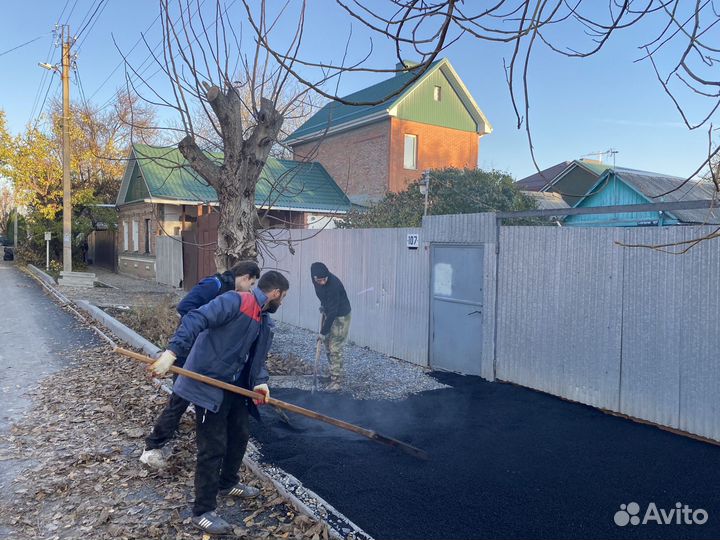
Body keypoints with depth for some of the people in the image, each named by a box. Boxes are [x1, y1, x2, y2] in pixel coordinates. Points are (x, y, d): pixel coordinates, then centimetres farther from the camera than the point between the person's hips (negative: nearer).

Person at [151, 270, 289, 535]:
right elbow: (196, 319, -28)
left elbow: (257, 358, 11)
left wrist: (259, 382, -9)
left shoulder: (265, 323, 10)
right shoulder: (235, 302, -18)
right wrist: (172, 352, -37)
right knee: (213, 447, -2)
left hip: (234, 388, 9)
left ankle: (228, 483, 48)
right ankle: (202, 512, 14)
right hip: (209, 385, -9)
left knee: (240, 434, 23)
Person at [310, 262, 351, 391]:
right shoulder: (317, 281, -10)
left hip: (340, 316, -8)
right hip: (329, 314, 8)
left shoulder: (333, 285, -34)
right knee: (328, 346, 15)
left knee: (335, 349, -8)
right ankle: (333, 374, 30)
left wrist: (324, 332, -25)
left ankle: (337, 382, -1)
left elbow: (333, 311, -30)